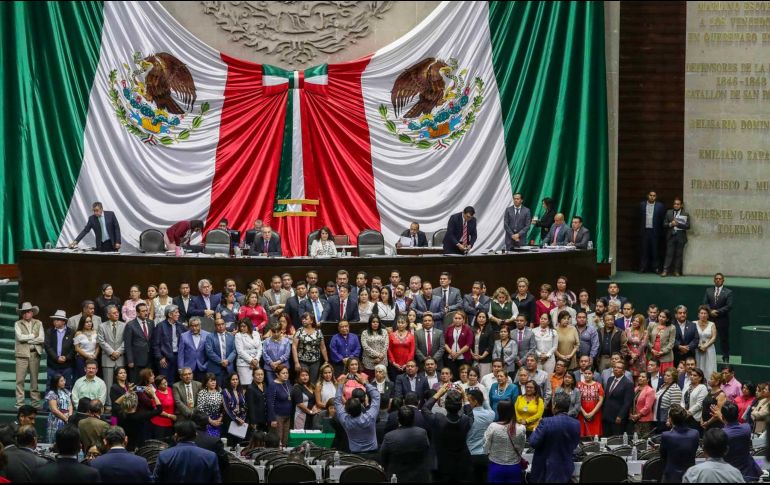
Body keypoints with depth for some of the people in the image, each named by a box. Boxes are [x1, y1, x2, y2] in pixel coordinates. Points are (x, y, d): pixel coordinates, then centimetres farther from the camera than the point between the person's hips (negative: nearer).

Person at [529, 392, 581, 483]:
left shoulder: (546, 422, -19)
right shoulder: (576, 424, -4)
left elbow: (533, 443, -14)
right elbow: (574, 445, 9)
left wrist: (535, 431, 6)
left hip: (546, 470, -4)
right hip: (566, 469, 4)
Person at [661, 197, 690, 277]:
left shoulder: (685, 214, 4)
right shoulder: (669, 212, 11)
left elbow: (687, 226, -3)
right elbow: (664, 224, 9)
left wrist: (678, 224, -14)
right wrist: (670, 224, -11)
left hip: (680, 236, -1)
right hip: (671, 236, 1)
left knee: (679, 254, 1)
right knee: (669, 254, -5)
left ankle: (677, 271, 6)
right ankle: (665, 270, -8)